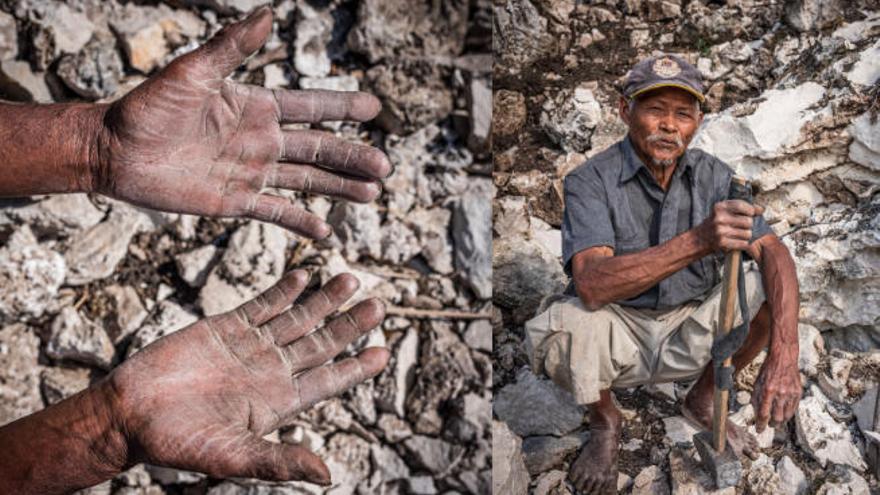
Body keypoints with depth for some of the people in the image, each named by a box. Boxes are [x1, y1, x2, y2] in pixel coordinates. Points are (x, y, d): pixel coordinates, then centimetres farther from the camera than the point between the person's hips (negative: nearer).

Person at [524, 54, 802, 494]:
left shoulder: (714, 175, -6)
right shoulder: (590, 181, -19)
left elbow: (773, 253, -19)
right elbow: (591, 285, -35)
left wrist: (784, 354, -38)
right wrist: (697, 241, -48)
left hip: (690, 331, 3)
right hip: (618, 333, -3)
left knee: (770, 291, -19)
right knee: (561, 328, -35)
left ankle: (703, 399, 9)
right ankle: (604, 421, 1)